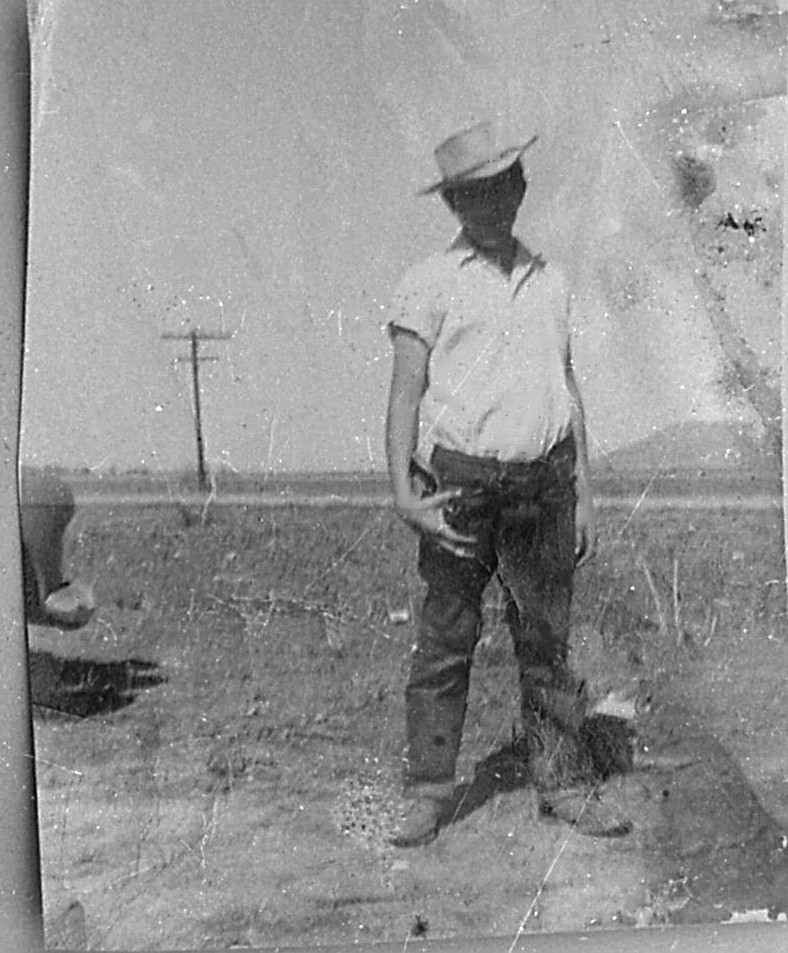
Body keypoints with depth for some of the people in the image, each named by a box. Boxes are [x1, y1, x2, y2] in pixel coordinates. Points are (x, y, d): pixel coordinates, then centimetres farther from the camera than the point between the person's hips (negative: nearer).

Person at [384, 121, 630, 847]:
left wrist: (584, 492, 12)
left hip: (543, 482, 4)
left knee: (548, 642, 8)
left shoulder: (550, 281, 14)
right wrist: (403, 492, -14)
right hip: (460, 485, -3)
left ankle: (565, 784, 17)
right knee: (445, 644, 1)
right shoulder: (430, 284, 0)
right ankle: (427, 795, 10)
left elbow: (568, 389, 17)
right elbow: (406, 394, -3)